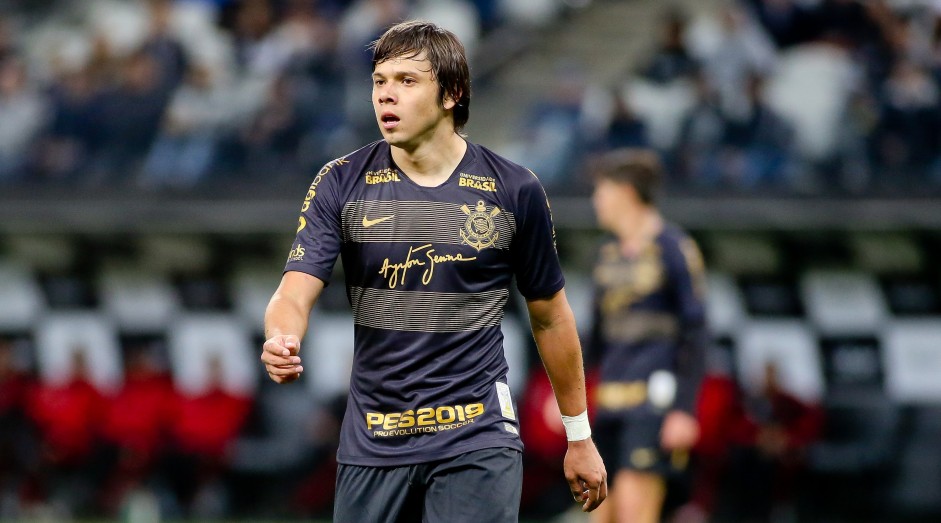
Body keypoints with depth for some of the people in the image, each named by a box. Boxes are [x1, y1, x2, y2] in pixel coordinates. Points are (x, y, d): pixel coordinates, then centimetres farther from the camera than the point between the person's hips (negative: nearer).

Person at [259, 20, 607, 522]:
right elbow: (295, 294, -8)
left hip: (477, 443, -2)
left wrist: (579, 436, 13)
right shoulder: (341, 184, -1)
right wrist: (281, 340, -33)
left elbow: (549, 316, 8)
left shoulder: (514, 191, -2)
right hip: (372, 442, 2)